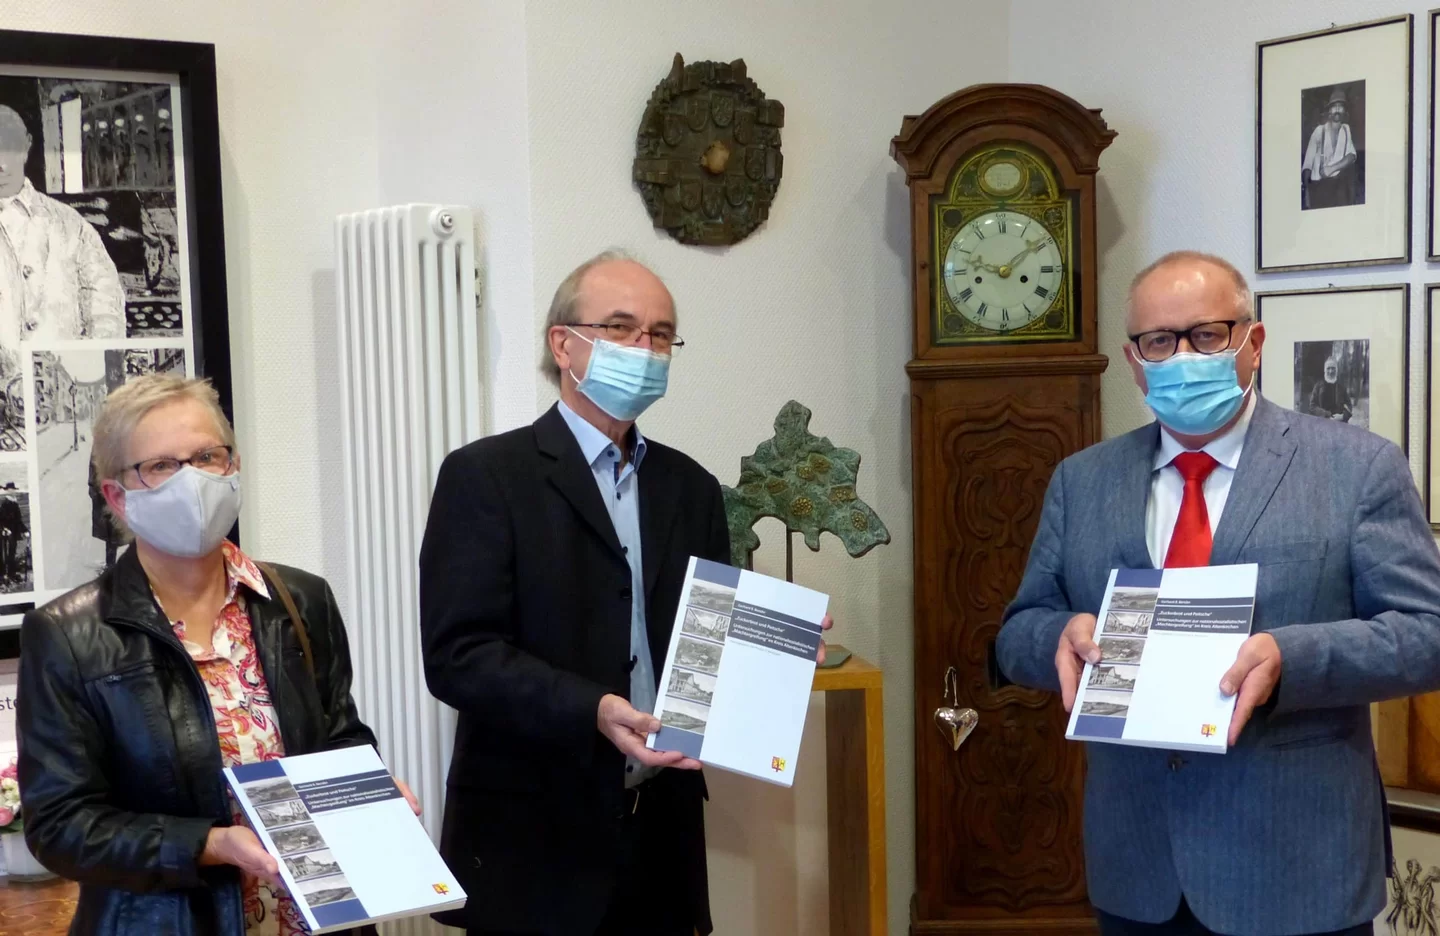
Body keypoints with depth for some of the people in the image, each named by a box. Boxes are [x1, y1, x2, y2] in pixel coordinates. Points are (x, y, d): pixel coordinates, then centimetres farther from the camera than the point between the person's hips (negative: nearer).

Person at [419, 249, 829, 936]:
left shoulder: (691, 487, 12)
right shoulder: (485, 475, -6)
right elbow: (457, 652, -14)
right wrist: (593, 712, -25)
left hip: (662, 831, 5)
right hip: (532, 837, -5)